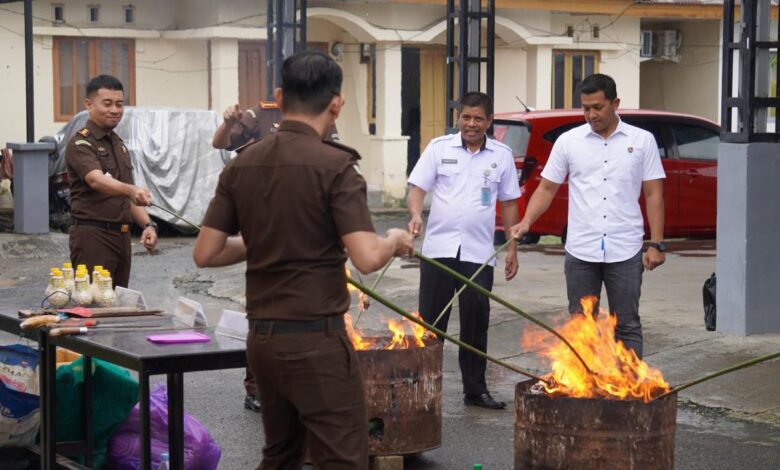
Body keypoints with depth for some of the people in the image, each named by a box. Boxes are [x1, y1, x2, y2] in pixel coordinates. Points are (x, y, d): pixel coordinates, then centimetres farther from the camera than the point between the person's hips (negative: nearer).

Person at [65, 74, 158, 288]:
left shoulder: (119, 144, 17)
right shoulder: (80, 144, -9)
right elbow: (97, 181, -28)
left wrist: (147, 224, 5)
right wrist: (131, 190, -47)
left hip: (121, 235, 8)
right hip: (92, 236, -8)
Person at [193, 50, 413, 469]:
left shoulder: (241, 165, 5)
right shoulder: (335, 166, -12)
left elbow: (205, 253, 5)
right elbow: (367, 258, -20)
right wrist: (395, 240, 1)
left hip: (261, 337, 7)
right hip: (316, 339, -7)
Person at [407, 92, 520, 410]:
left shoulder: (502, 156, 6)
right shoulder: (439, 148, 2)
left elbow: (509, 204, 10)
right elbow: (417, 188, -1)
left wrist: (512, 249, 7)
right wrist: (416, 214, -21)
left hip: (479, 253, 1)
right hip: (439, 248, -1)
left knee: (476, 324, 6)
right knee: (430, 322, 4)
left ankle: (475, 389, 16)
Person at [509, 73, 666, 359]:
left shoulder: (641, 140, 3)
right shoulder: (568, 141, 5)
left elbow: (653, 194, 3)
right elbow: (547, 188, 7)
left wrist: (657, 244, -4)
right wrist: (526, 222, -10)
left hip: (625, 252, -1)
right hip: (581, 251, 2)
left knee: (627, 327, 4)